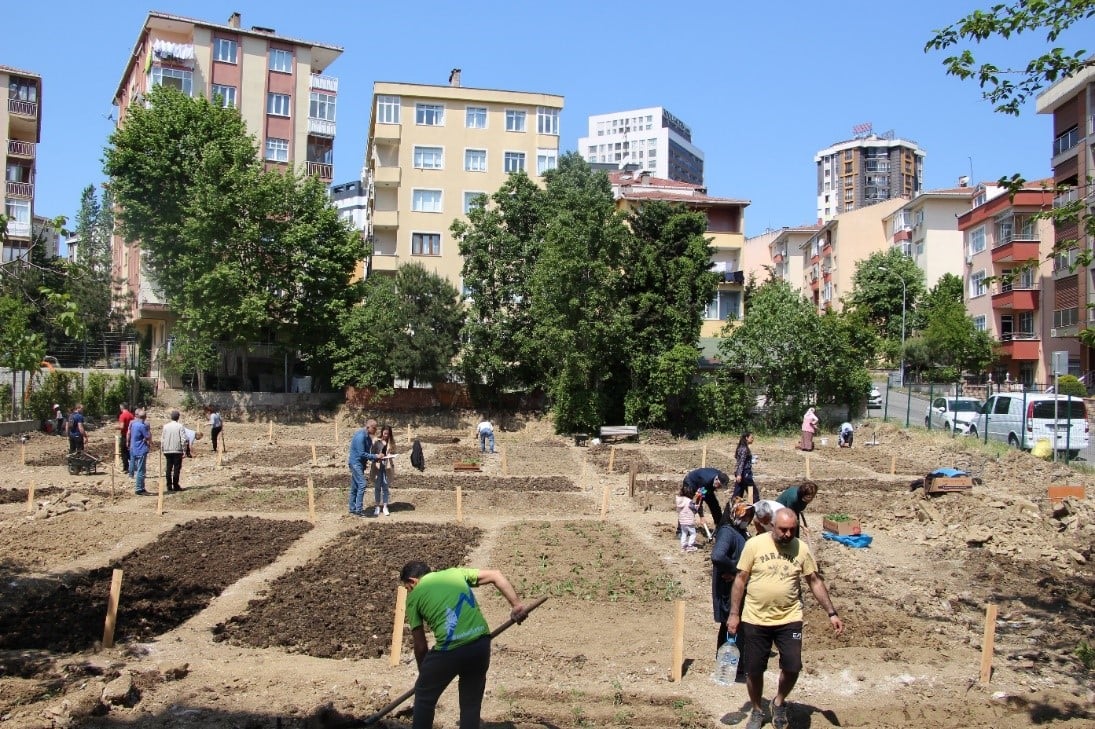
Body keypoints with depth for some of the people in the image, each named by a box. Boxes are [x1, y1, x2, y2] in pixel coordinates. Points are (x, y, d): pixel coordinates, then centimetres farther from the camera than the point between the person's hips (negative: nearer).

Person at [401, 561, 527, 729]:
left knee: (424, 697, 20)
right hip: (481, 643, 4)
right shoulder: (455, 572, 21)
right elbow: (495, 575, 13)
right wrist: (516, 605, 10)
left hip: (449, 649, -4)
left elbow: (420, 645, 11)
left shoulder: (414, 596, 11)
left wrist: (423, 672, 26)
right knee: (471, 703, 19)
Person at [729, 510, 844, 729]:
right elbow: (740, 579, -3)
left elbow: (815, 581, 5)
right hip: (755, 620, -1)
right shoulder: (754, 545, -9)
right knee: (753, 670, 7)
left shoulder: (802, 549, -2)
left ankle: (779, 703, 24)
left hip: (789, 620, 1)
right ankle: (757, 711, 32)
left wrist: (832, 613, 0)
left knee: (792, 667, -6)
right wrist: (734, 614, -4)